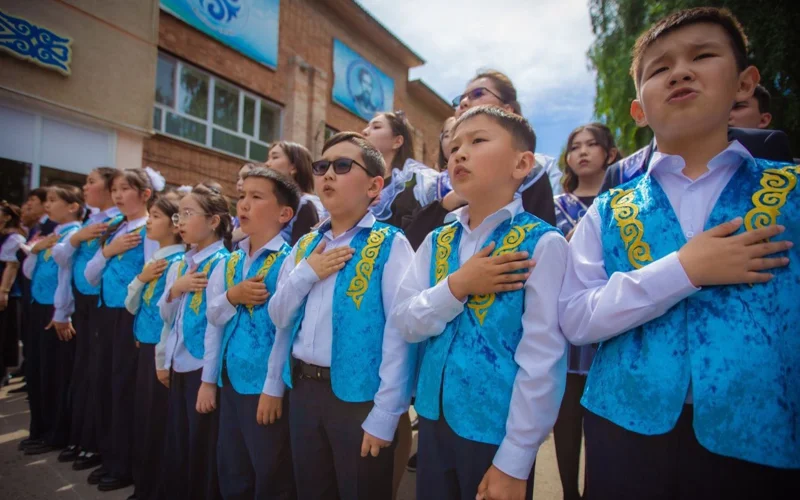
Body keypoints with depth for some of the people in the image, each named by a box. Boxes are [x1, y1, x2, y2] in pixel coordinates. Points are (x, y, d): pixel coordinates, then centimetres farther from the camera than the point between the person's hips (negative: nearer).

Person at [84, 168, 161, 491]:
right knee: (103, 382, 13)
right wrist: (107, 252, -5)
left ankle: (125, 466, 17)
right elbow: (90, 276, 11)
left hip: (133, 315, -8)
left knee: (125, 386, 0)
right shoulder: (113, 230, 14)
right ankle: (110, 458, 30)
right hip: (107, 313, 8)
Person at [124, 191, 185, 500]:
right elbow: (131, 305, 10)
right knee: (143, 417, 17)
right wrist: (141, 278, -5)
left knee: (159, 421, 2)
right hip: (145, 346, 8)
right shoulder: (151, 259, 10)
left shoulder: (179, 262, -16)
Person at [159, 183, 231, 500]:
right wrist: (174, 289, -8)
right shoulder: (181, 264, 10)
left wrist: (209, 380, -17)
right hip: (179, 367, 8)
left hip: (203, 370, -7)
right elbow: (167, 317, 12)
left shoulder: (221, 263, -13)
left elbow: (216, 324, -17)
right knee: (176, 448, 19)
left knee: (202, 452, 6)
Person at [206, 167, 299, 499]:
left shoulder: (288, 262, -14)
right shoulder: (229, 263, 8)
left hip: (267, 387, -7)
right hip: (231, 382, 7)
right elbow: (214, 316, 7)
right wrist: (233, 296, -13)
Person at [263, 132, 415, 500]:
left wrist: (385, 414, -16)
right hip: (303, 389, 6)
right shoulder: (305, 245, 8)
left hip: (359, 396, -6)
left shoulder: (390, 244, -11)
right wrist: (306, 273, -6)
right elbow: (280, 317, 11)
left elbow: (399, 333, -15)